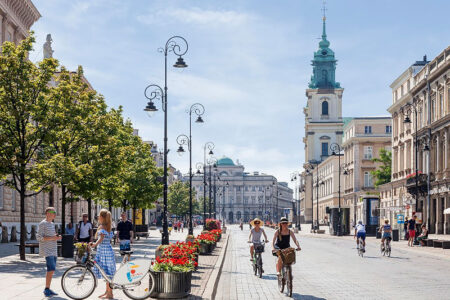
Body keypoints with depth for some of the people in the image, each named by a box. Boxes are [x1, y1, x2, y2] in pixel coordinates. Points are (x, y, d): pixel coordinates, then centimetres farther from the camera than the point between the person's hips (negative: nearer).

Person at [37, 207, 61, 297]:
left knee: (51, 270, 8)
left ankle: (47, 289, 15)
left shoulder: (52, 224, 19)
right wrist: (52, 238, -22)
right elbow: (39, 237, -15)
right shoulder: (43, 224, -8)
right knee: (51, 269, -18)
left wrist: (57, 237, 5)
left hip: (53, 251, 9)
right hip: (47, 251, -9)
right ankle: (47, 289, -12)